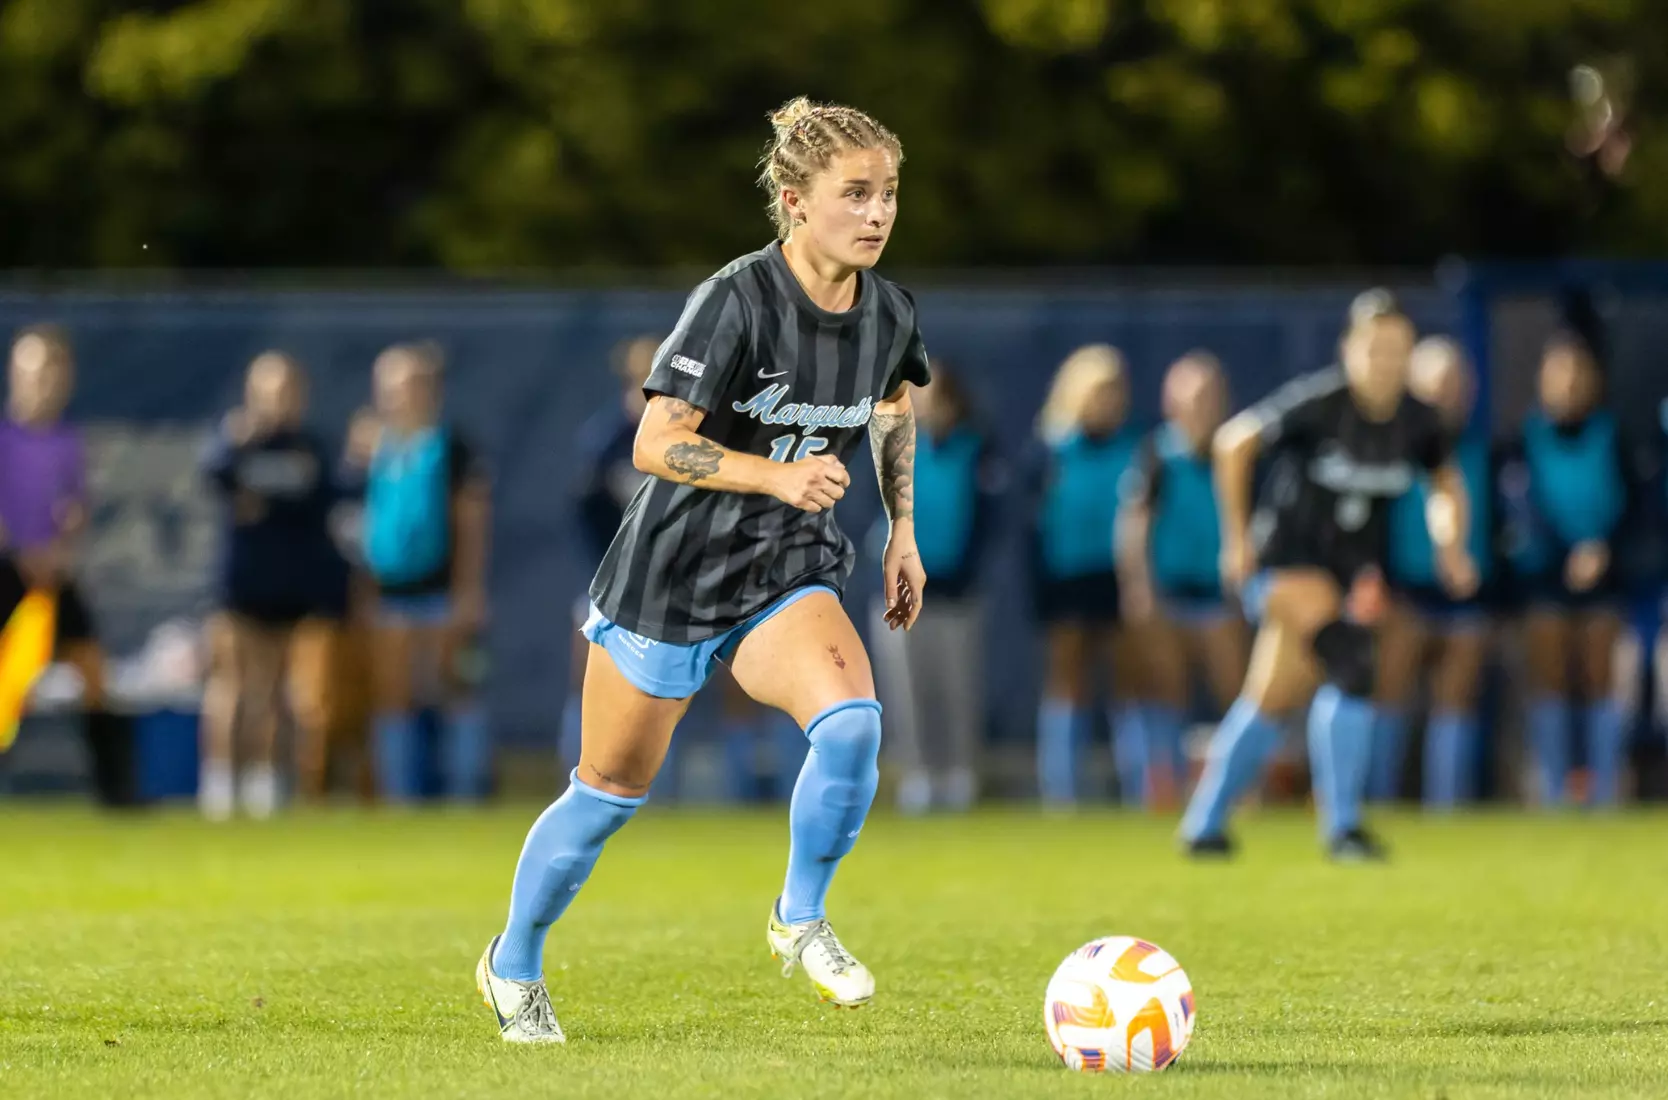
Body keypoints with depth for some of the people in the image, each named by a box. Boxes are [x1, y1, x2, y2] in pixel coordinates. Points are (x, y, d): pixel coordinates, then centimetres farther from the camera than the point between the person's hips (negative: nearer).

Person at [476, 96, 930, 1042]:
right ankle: (513, 966, 33)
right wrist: (779, 476, -36)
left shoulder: (889, 314, -5)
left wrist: (904, 530, 15)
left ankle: (802, 919, -3)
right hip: (673, 573, -4)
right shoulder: (736, 302, -23)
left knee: (852, 721, -26)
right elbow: (657, 445, -25)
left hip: (788, 575, 4)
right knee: (611, 791, 9)